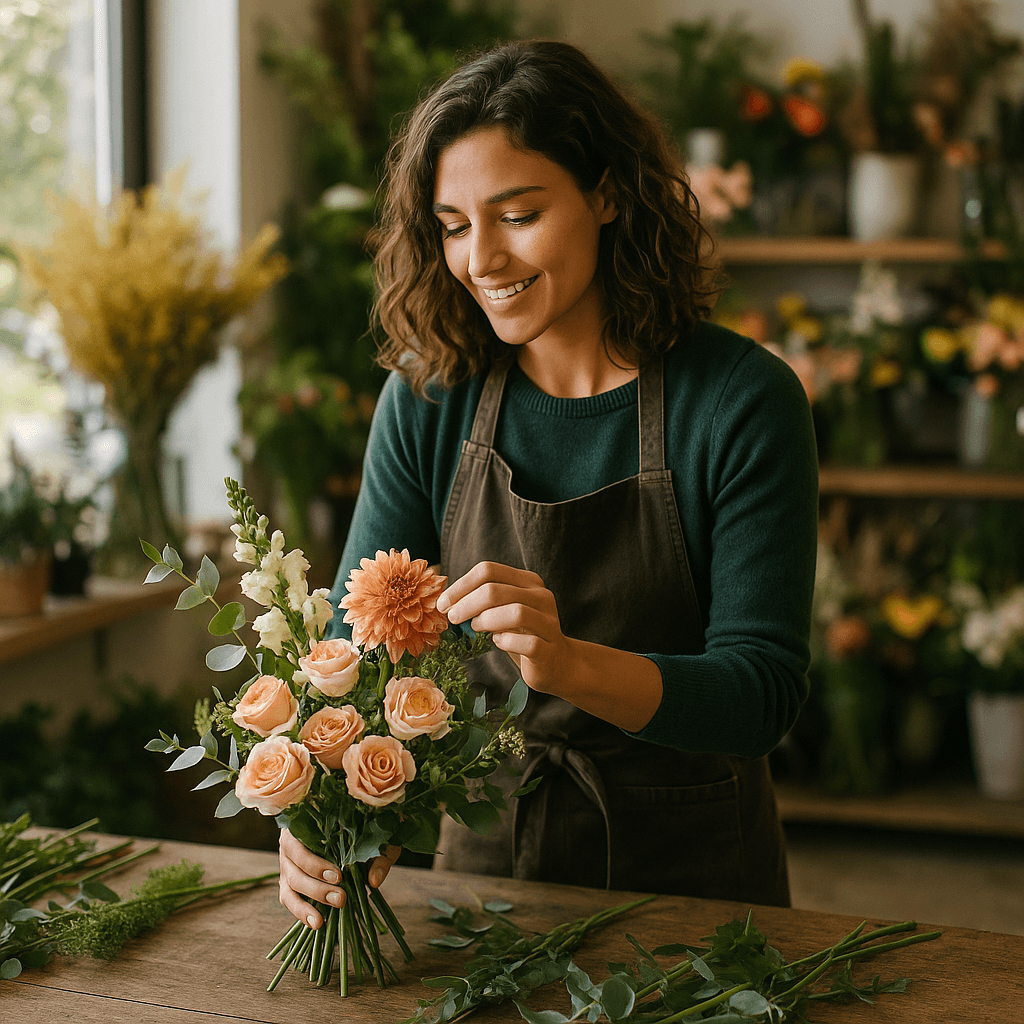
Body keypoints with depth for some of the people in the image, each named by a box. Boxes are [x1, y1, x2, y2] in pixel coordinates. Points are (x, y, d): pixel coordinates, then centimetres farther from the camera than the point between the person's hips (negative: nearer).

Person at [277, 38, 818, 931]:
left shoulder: (743, 401, -14)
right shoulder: (428, 398, -5)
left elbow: (763, 694, -18)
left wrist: (568, 662, -35)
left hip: (690, 869, -2)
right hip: (485, 850, 2)